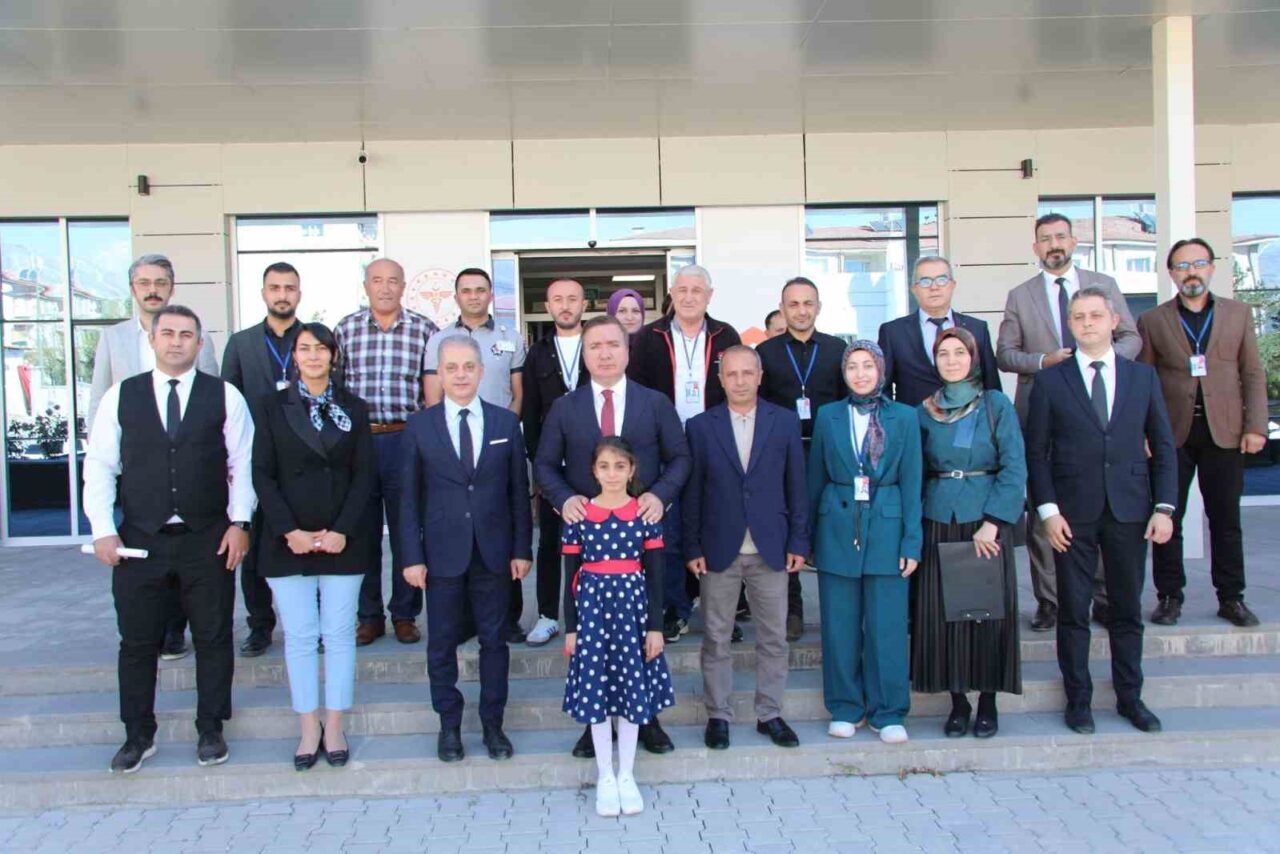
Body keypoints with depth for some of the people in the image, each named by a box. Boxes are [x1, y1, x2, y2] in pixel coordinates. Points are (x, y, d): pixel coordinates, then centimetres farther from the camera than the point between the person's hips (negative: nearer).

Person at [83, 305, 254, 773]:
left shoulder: (225, 396, 1)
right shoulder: (120, 396, 4)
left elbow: (243, 465, 0)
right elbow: (99, 466, 4)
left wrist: (239, 522, -7)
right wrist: (103, 530, -3)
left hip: (209, 540, -1)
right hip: (140, 540, 1)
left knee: (213, 638, 8)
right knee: (137, 641, 9)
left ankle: (210, 730, 24)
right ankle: (138, 736, 26)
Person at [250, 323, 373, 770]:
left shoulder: (353, 408, 6)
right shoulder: (273, 406, 5)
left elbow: (364, 474, 2)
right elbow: (262, 473, 0)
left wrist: (342, 530, -10)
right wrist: (289, 530, -10)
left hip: (343, 539, 1)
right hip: (288, 540, 0)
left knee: (339, 633, 4)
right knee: (299, 636, 3)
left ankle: (334, 728, 14)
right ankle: (309, 728, 14)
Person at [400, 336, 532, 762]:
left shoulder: (506, 422, 2)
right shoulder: (419, 426, 0)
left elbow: (518, 490, 3)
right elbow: (410, 496, 0)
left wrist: (522, 549, -1)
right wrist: (412, 556, -4)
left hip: (493, 551, 1)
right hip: (442, 552, 0)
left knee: (494, 640, 10)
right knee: (442, 643, 9)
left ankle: (493, 723, 24)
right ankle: (449, 724, 25)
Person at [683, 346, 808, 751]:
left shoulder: (785, 421, 3)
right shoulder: (700, 426, 1)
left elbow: (796, 485, 4)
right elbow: (692, 492, 1)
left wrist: (798, 542, 0)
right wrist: (692, 547, -2)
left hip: (770, 547, 1)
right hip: (719, 549, -1)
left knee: (773, 638, 9)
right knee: (716, 638, 8)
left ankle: (770, 714, 23)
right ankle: (718, 715, 21)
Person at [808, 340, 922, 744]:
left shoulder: (904, 417, 3)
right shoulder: (828, 416, 6)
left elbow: (911, 483, 2)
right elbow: (815, 478, 9)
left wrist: (912, 541, -4)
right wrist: (807, 536, 6)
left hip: (886, 527, -1)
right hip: (838, 528, 1)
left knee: (887, 625, 3)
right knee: (840, 624, 7)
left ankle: (888, 712, 16)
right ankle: (845, 708, 20)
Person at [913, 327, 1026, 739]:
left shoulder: (996, 405, -1)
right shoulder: (925, 412, 7)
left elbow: (1014, 467, -7)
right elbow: (917, 473, 10)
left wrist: (992, 522, -14)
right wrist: (915, 526, 0)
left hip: (987, 521, -2)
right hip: (940, 523, 2)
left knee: (989, 610, 2)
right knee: (943, 612, 3)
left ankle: (988, 702, 16)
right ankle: (958, 702, 15)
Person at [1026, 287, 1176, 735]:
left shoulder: (1143, 376, 7)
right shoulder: (1050, 381, 1)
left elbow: (1163, 445, 8)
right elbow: (1036, 451, 0)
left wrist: (1164, 507, 0)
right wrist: (1048, 510, -8)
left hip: (1129, 510, 2)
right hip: (1073, 513, -1)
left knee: (1128, 609, 10)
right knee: (1073, 611, 5)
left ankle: (1130, 697, 24)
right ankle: (1078, 699, 17)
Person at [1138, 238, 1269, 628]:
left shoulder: (1238, 314, 10)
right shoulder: (1152, 321, 5)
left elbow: (1253, 374, 7)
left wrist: (1255, 426, -2)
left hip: (1224, 432, 1)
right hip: (1172, 434, -1)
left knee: (1226, 519, 7)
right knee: (1168, 518, 3)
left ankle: (1231, 597, 17)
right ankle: (1169, 596, 13)